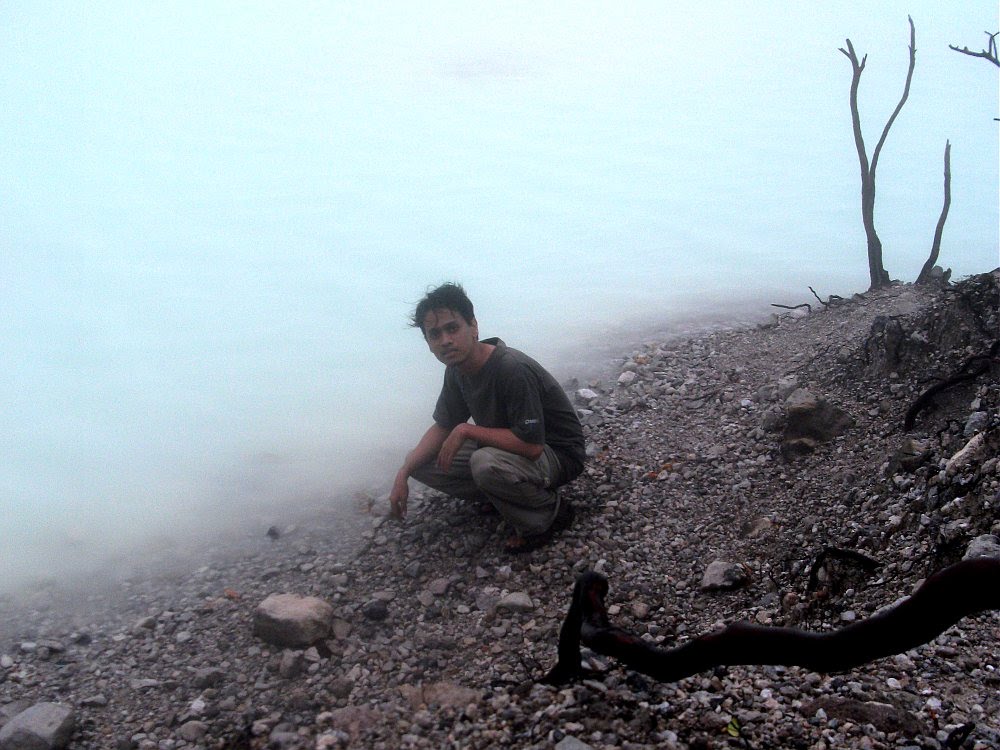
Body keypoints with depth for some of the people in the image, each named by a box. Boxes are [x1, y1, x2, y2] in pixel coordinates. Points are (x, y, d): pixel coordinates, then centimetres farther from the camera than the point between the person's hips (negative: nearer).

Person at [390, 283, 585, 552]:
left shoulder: (513, 369, -33)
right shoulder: (457, 369, -6)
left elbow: (530, 445, -35)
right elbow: (443, 427, 5)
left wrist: (466, 430, -26)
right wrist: (403, 474, -8)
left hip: (557, 454, -8)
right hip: (506, 446, 8)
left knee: (486, 464, -39)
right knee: (419, 461, -1)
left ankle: (543, 511, -9)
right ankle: (506, 496, 7)